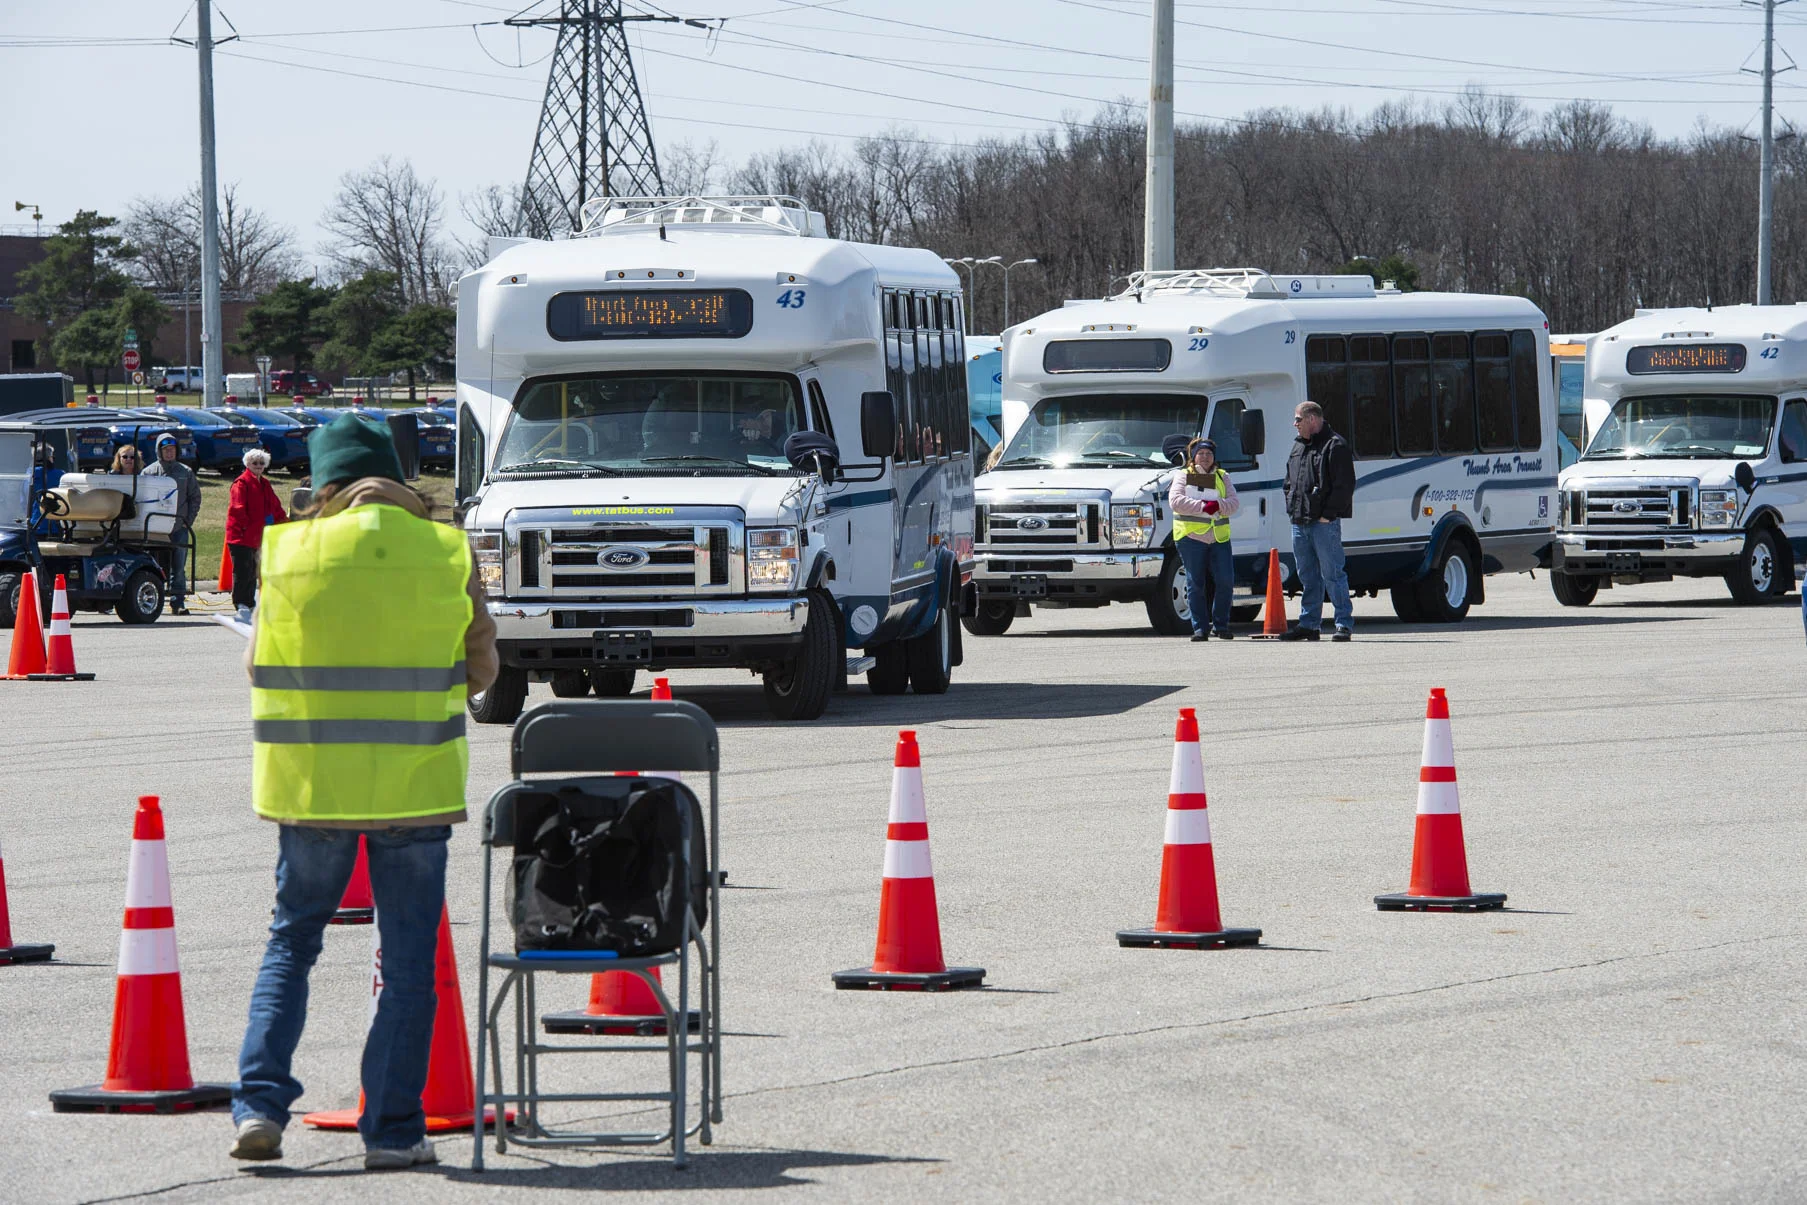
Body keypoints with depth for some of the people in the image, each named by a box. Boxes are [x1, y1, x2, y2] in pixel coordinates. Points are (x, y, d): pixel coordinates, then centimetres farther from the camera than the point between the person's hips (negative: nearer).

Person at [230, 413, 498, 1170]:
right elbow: (482, 668, 6)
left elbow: (256, 665, 6)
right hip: (416, 781, -1)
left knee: (291, 942, 14)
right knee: (408, 956, 7)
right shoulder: (446, 554, -1)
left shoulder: (290, 550, -2)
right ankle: (392, 1129, 5)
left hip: (310, 780, 1)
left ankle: (259, 1102, 2)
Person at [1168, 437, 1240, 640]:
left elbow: (1234, 502, 5)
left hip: (1219, 538, 2)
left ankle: (1220, 625, 9)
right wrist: (1203, 506, -17)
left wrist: (1218, 505, -16)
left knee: (1224, 582, -3)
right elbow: (1175, 500, -8)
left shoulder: (1222, 477, 15)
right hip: (1191, 538, -2)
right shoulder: (1182, 477, 8)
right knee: (1195, 585, -1)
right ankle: (1200, 628, 4)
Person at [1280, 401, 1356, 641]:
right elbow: (1289, 483, 27)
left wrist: (1328, 515, -16)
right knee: (1307, 576, 11)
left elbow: (1345, 485, -13)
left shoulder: (1335, 446, -7)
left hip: (1324, 522, -8)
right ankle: (1308, 624, 16)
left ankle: (1344, 623, -6)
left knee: (1332, 574, -8)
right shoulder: (1298, 447, 19)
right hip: (1300, 522, 8)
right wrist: (1291, 510, 12)